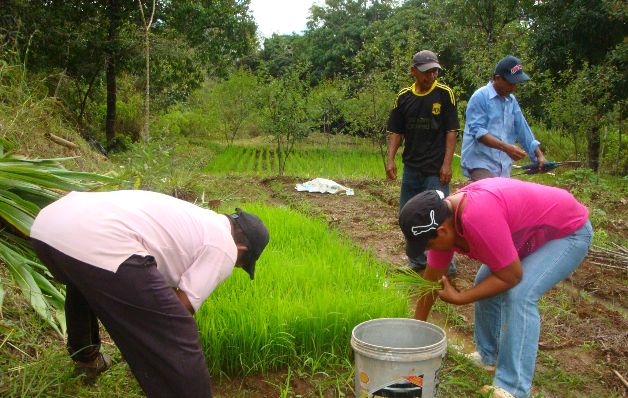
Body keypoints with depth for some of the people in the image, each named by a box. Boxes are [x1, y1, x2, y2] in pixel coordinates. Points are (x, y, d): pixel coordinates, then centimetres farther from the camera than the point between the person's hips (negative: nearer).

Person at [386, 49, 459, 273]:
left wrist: (447, 164, -11)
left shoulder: (445, 94, -3)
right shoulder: (404, 97, 6)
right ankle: (417, 262, 27)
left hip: (436, 170, -4)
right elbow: (396, 132, 10)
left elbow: (451, 131, -5)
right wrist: (390, 159, -2)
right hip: (411, 168, 5)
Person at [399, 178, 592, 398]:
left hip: (570, 230, -8)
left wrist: (459, 298, -21)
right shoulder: (443, 217, -12)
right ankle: (489, 356, 24)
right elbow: (432, 278, 0)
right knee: (485, 284, 6)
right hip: (533, 231, 9)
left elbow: (511, 276, -29)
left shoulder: (478, 216, -40)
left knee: (520, 295, -24)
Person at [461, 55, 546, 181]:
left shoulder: (512, 101, 13)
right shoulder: (480, 97, -8)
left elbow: (522, 130, 17)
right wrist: (506, 148, -25)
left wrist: (539, 155, 9)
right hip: (481, 163, -7)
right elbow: (477, 131, -17)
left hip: (503, 167, 7)